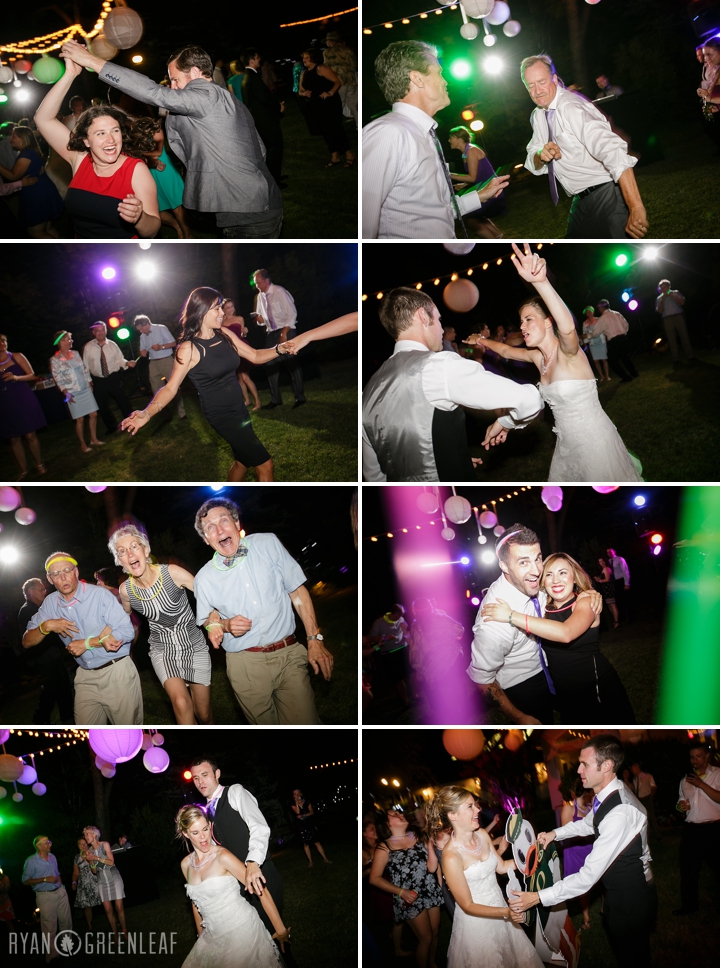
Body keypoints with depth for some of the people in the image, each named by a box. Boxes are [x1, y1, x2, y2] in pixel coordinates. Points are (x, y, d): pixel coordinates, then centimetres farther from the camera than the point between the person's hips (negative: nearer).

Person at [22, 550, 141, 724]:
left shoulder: (100, 595, -13)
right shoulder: (50, 603, 2)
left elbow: (126, 632, -18)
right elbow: (27, 642, 4)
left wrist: (87, 643, -17)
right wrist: (46, 626, -16)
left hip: (117, 671, -4)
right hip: (86, 677, 5)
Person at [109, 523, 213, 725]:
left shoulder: (172, 573, -21)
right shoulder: (126, 590, -11)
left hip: (194, 646, -1)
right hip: (163, 651, 1)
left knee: (203, 714, 8)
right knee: (181, 703, -25)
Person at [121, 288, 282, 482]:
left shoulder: (224, 335, 1)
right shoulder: (189, 348, -17)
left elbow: (255, 356, 7)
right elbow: (171, 387, -18)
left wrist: (279, 349, -13)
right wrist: (146, 413, -32)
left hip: (239, 408, 7)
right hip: (220, 415, -7)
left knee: (243, 461, 22)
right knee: (264, 463, -6)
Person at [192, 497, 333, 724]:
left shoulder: (268, 544, -1)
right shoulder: (204, 578, -1)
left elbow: (297, 591, 5)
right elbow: (206, 621, 13)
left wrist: (315, 639, -1)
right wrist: (225, 625, -10)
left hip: (289, 654, 0)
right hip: (246, 664, 0)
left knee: (305, 722, -8)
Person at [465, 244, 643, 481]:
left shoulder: (567, 352, -20)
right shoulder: (537, 357, 3)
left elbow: (568, 327, -44)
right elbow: (506, 350, 26)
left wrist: (541, 282, -58)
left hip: (595, 440, -8)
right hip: (567, 442, 8)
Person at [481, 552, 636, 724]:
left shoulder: (586, 602, -16)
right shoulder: (543, 607, 0)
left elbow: (566, 633, -35)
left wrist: (512, 616, -36)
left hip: (599, 689, -4)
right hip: (565, 695, 5)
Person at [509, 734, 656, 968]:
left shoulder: (620, 813, -35)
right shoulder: (607, 795, -5)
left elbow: (589, 876, -33)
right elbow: (589, 823, 20)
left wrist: (538, 897, -29)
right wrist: (556, 833, 5)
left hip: (632, 899, -9)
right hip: (618, 891, 9)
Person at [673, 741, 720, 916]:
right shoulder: (685, 780, 14)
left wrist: (701, 784, -20)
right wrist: (681, 806, 1)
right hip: (691, 829, 5)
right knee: (688, 869, 10)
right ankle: (689, 905, 23)